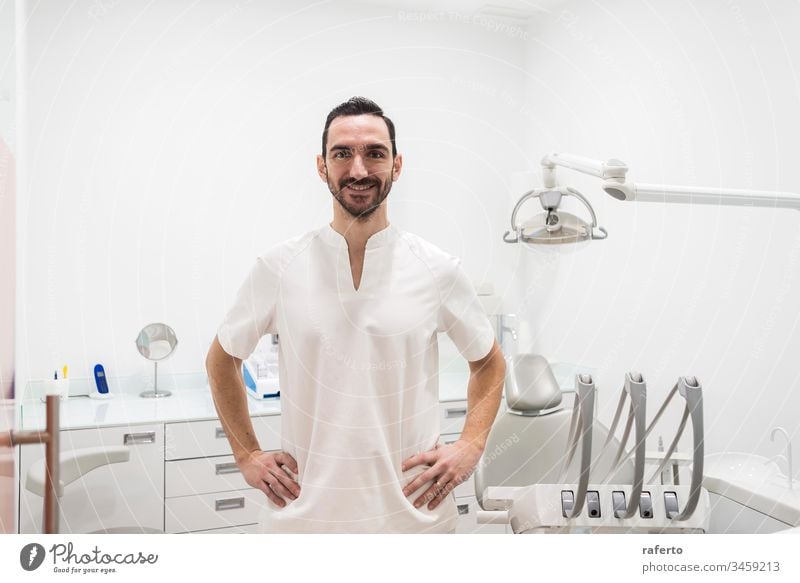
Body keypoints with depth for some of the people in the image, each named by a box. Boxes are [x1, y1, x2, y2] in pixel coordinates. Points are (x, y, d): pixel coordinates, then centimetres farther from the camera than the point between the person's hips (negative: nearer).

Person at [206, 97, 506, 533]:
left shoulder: (438, 270, -6)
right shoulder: (278, 268, -6)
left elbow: (489, 363, 8)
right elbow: (221, 359, 8)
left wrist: (470, 446, -4)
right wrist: (246, 455, 2)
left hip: (412, 509, 1)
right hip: (304, 510, 0)